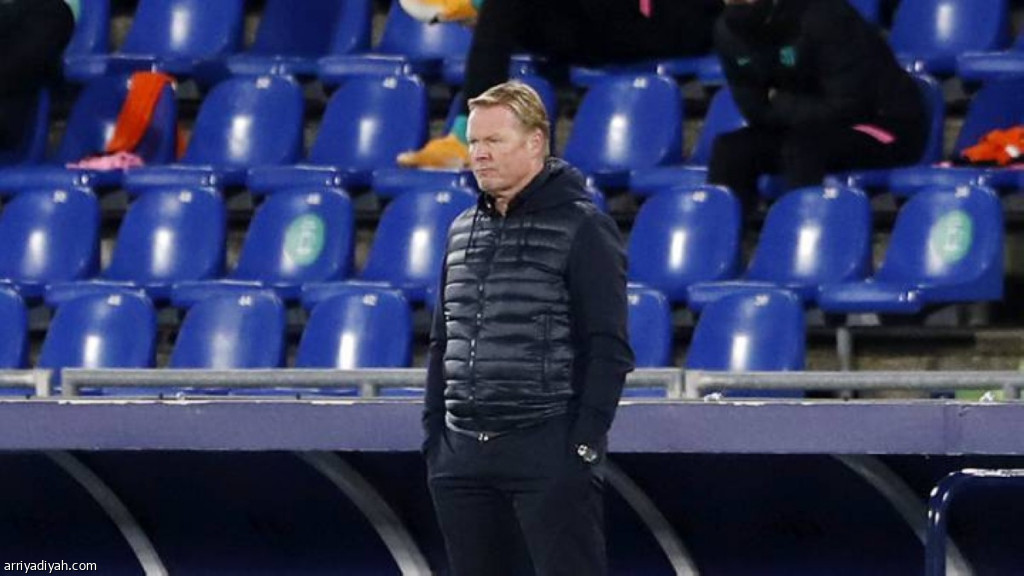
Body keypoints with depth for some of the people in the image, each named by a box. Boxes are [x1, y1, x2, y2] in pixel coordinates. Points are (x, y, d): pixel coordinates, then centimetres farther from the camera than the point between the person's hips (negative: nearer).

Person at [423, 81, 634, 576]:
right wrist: (434, 435, 12)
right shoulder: (463, 230, 16)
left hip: (550, 455, -7)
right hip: (462, 456, 7)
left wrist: (585, 442, -15)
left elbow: (608, 349, -9)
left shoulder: (581, 228, -5)